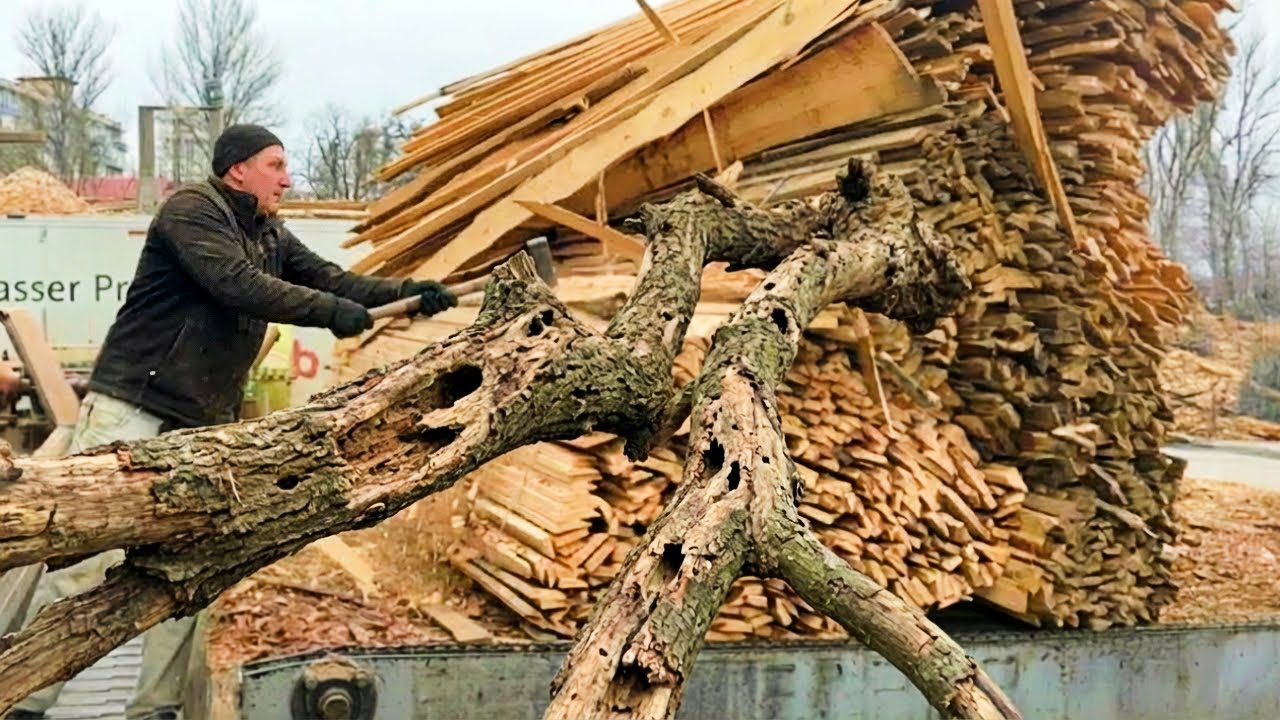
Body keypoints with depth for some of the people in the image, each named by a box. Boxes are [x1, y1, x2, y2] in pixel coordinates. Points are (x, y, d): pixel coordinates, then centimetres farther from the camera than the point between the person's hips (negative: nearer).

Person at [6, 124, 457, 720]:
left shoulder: (272, 237, 16)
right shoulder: (191, 209, -9)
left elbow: (330, 278, 12)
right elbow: (236, 284, -22)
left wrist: (409, 291, 0)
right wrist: (329, 310, -23)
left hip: (202, 425, 8)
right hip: (130, 408, -8)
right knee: (85, 558, -9)